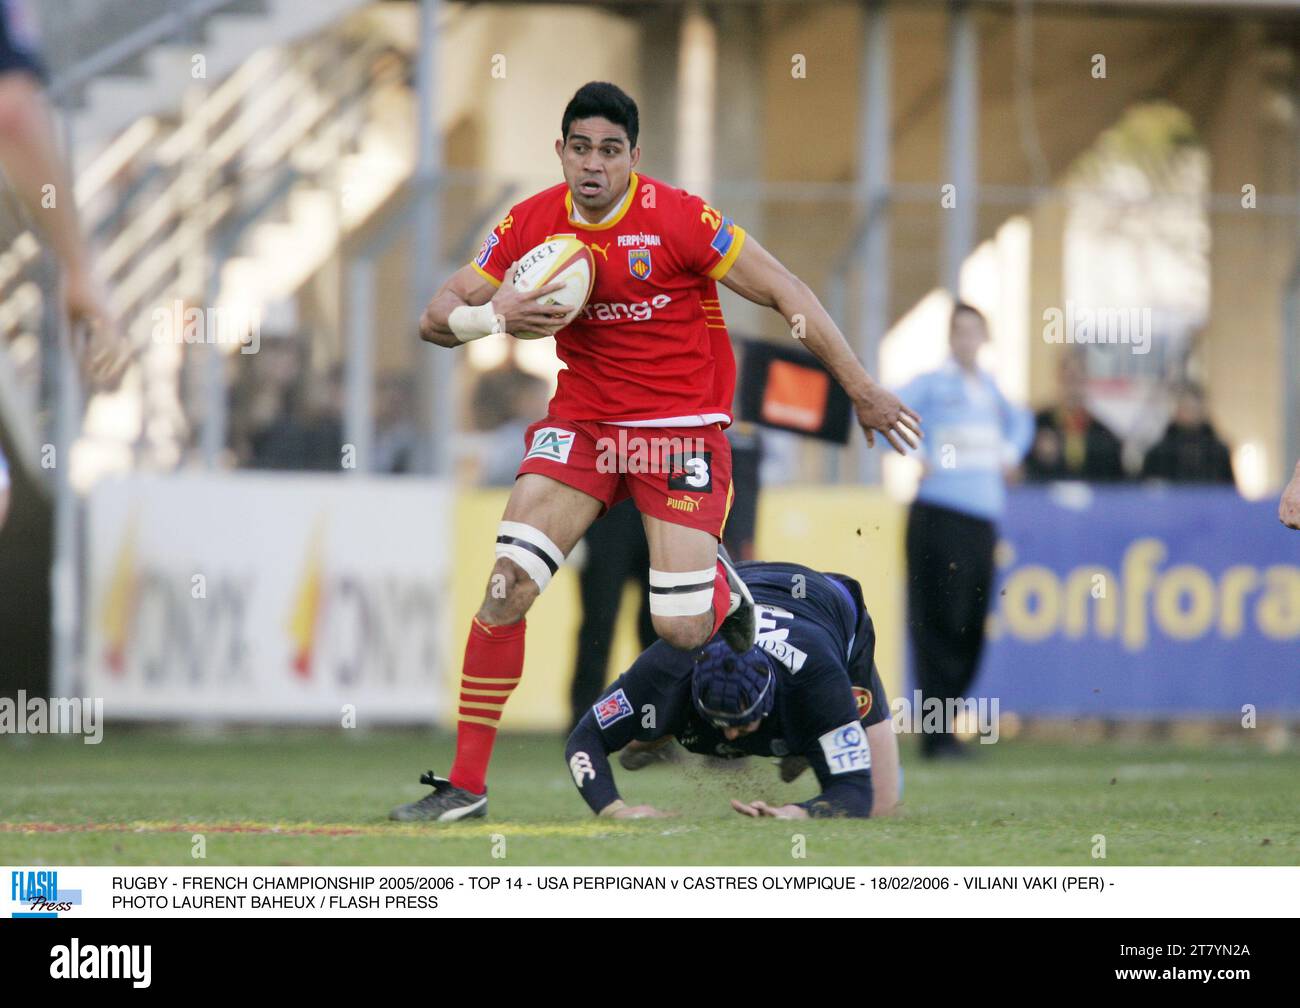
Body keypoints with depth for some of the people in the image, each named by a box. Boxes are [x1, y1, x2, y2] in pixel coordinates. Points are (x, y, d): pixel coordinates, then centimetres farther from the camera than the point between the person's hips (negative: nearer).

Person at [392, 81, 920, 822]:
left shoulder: (678, 218, -15)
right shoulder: (530, 225, -3)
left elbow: (786, 294, -9)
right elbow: (438, 318, 1)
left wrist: (863, 391, -9)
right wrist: (492, 316, -23)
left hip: (682, 423, -3)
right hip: (582, 421, 3)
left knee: (683, 631, -12)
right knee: (507, 585, -13)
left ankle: (720, 583, 28)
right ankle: (466, 785, -6)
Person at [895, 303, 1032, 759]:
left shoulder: (988, 385, 16)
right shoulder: (934, 383, -3)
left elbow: (1018, 419, 36)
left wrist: (1012, 453, 18)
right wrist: (915, 457, -16)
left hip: (983, 516, 6)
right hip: (941, 513, -6)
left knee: (973, 625, 5)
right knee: (941, 623, -9)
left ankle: (943, 723, 14)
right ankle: (935, 734, -7)